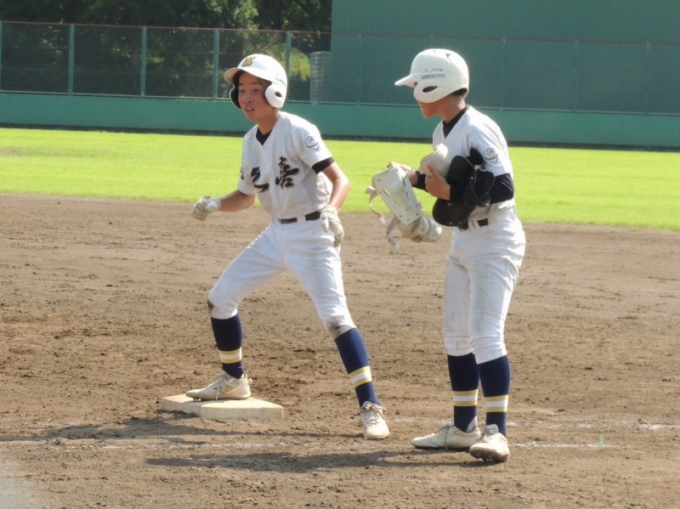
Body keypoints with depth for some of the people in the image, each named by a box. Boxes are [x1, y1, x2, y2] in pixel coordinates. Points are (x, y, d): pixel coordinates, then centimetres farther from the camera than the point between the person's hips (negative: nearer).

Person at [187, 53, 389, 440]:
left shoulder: (298, 132, -17)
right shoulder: (251, 142, 6)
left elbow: (340, 179, -23)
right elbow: (246, 196, 16)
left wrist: (331, 211, -42)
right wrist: (214, 205, -4)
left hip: (313, 233, -8)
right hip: (277, 234, 8)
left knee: (336, 317, -18)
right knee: (220, 299, 10)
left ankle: (371, 407, -17)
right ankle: (234, 380, 32)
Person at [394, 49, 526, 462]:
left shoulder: (477, 131, -21)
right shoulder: (443, 133, 8)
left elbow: (502, 188, -26)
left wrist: (449, 193, -26)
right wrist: (418, 178, 4)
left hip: (494, 241, -10)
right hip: (463, 239, 10)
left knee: (485, 334, -15)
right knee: (456, 334, 12)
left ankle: (497, 431, -15)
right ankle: (463, 427, 20)